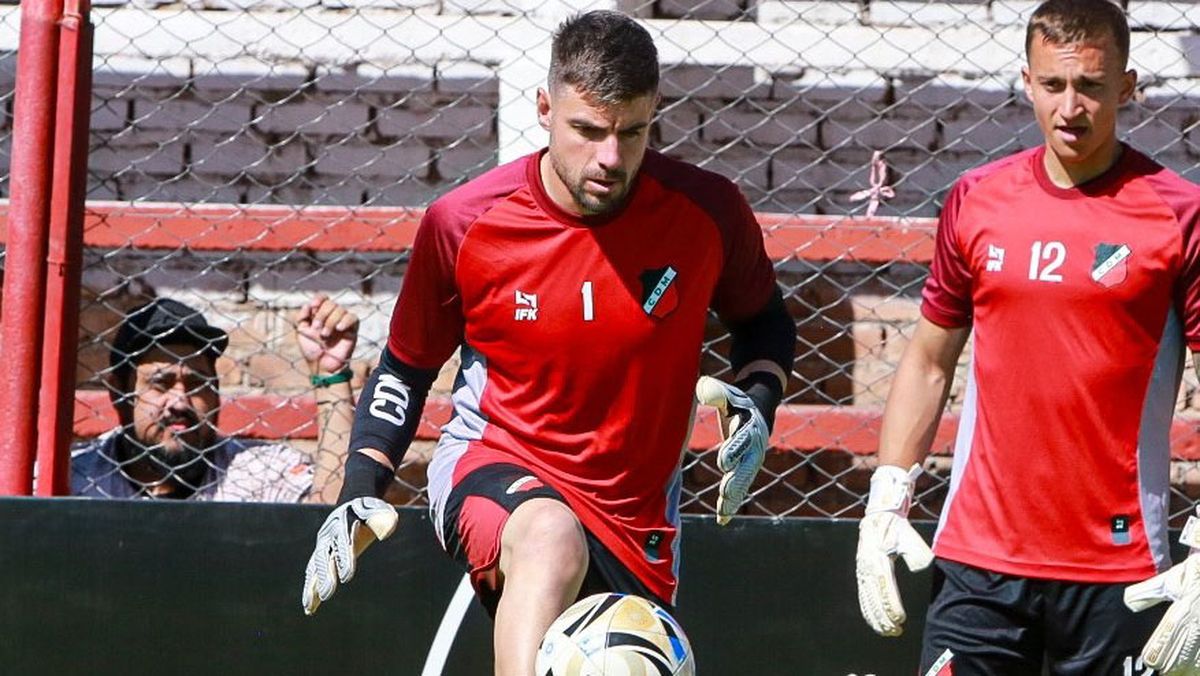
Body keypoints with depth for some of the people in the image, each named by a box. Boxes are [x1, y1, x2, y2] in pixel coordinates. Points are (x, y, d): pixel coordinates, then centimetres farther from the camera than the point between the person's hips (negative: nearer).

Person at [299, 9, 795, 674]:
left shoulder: (707, 212, -9)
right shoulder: (464, 222, -11)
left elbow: (765, 321, 12)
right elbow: (405, 366, 5)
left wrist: (757, 402, -8)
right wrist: (359, 492, -6)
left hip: (637, 516, 4)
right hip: (489, 468, -3)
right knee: (552, 541, -38)